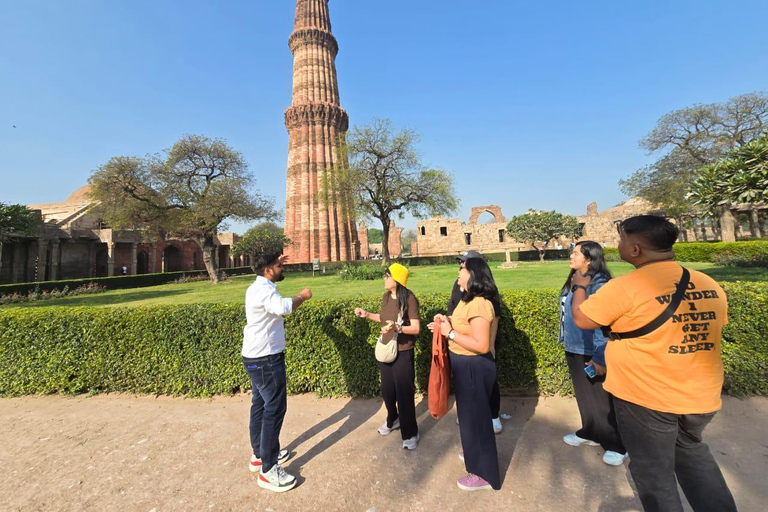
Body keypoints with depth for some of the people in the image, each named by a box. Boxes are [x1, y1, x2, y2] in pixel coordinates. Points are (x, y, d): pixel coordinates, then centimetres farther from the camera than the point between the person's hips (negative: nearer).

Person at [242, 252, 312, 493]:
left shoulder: (258, 286, 11)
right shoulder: (264, 290, -22)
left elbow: (268, 273, 38)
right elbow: (282, 307, -44)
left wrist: (276, 262, 30)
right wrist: (302, 296, -27)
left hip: (256, 357, 11)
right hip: (266, 359, -11)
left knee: (260, 405, 19)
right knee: (274, 409, -3)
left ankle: (259, 454, 34)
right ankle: (268, 469, 7)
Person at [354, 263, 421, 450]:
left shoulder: (409, 299, -19)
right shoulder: (386, 297, 1)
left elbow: (416, 328, -20)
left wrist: (397, 328, -35)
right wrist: (367, 315, 7)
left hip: (403, 353, -6)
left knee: (404, 393, 5)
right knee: (387, 390, 20)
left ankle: (410, 433, 26)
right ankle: (392, 420, 46)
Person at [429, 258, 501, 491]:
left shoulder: (478, 304, -26)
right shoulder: (469, 299, 7)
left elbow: (481, 345, -29)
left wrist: (450, 333, -23)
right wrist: (448, 322, 0)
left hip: (474, 367, -10)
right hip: (466, 366, 10)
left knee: (475, 415, 7)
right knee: (470, 413, 25)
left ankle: (484, 474, 27)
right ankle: (475, 454, 48)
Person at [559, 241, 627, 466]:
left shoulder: (600, 285, -20)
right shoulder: (572, 282, 5)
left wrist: (599, 356, -22)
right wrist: (565, 341, 18)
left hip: (592, 352, -8)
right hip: (574, 350, 8)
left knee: (602, 399, 7)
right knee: (583, 395, 21)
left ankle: (616, 445, 25)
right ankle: (589, 433, 38)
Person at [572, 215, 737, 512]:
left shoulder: (625, 287, -22)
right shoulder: (710, 285, 0)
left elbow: (581, 319, -12)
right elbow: (700, 332, 12)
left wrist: (581, 286, 5)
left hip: (645, 398, -6)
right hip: (702, 397, 6)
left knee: (653, 470, 15)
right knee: (692, 452, 31)